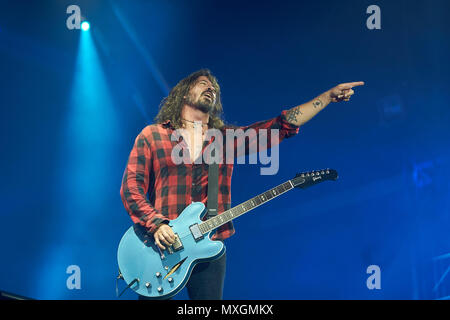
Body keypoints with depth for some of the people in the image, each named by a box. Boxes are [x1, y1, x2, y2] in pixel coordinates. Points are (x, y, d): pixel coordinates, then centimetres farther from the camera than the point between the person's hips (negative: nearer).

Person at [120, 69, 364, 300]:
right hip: (159, 246, -2)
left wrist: (329, 95, 5)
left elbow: (281, 125, 8)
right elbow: (131, 187, -1)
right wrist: (156, 225, -16)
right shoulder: (151, 135, 5)